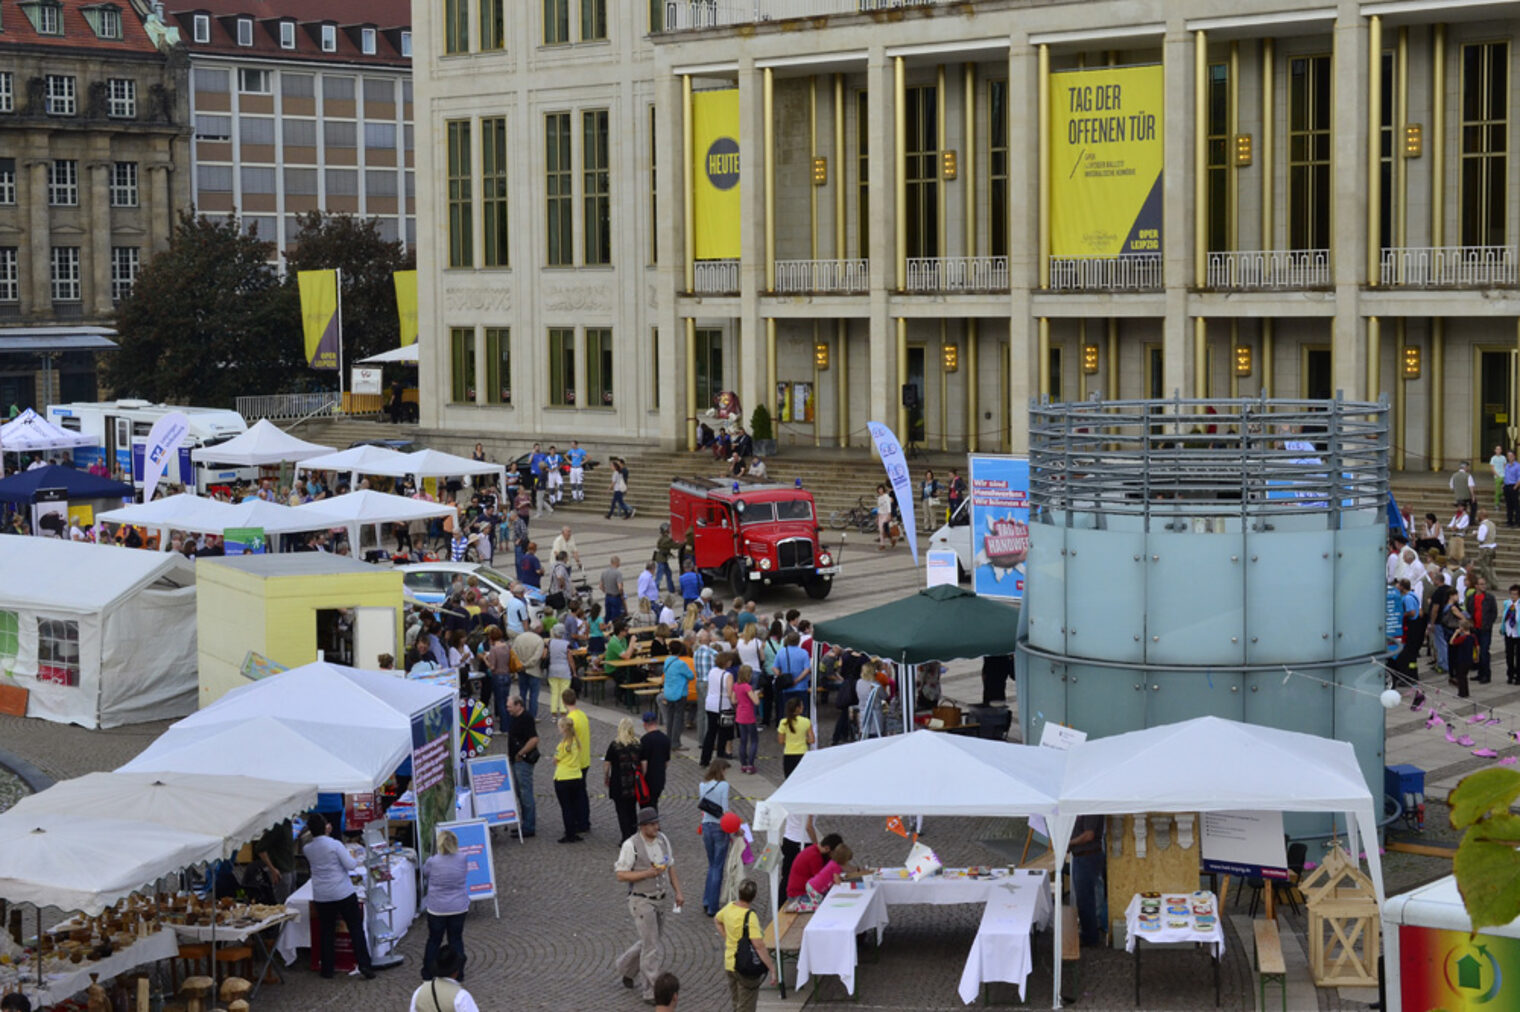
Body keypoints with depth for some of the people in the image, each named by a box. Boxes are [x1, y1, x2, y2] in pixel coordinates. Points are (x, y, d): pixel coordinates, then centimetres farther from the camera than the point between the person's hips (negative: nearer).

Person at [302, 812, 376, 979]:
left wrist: (325, 833, 16)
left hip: (321, 896, 4)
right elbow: (350, 865, -16)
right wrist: (358, 863, 7)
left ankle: (327, 970, 16)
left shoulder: (307, 849, 0)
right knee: (356, 928, 5)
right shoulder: (334, 845, -13)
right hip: (343, 893, -4)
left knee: (327, 932, 13)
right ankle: (364, 965, 0)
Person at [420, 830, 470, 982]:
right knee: (456, 939, 13)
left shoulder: (432, 862, -16)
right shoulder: (463, 859, -11)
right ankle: (458, 973, 17)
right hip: (458, 907, 1)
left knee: (433, 940, 14)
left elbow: (424, 874, 3)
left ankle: (427, 973, 22)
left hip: (437, 909, -1)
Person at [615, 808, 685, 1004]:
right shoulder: (631, 845, -17)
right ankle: (651, 991, 2)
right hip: (641, 901, -7)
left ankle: (627, 967, 44)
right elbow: (621, 875, -15)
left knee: (648, 942, 20)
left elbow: (671, 867, 11)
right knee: (651, 947, -7)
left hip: (659, 900, 7)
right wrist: (648, 873, -25)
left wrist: (678, 892, 2)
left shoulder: (662, 839, 2)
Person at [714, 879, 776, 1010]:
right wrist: (771, 967, -25)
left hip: (729, 964, 8)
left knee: (736, 1005, 23)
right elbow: (759, 945, -31)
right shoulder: (750, 917, -27)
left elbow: (717, 920, 19)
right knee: (746, 1008, 4)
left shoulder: (730, 907, -3)